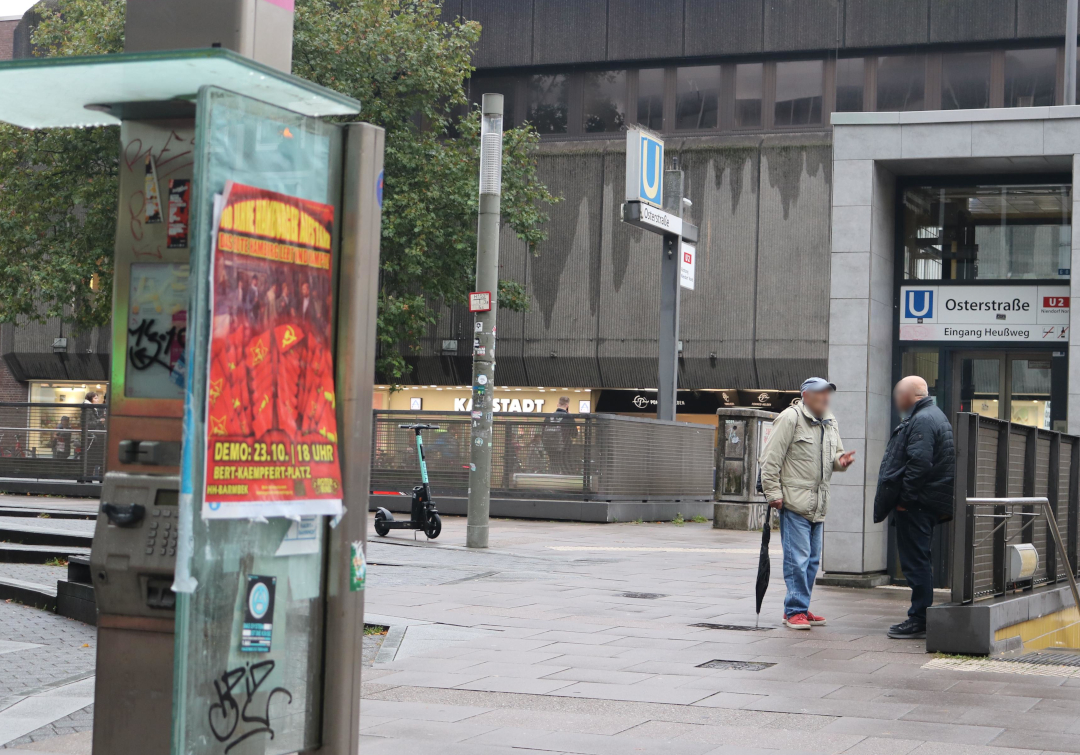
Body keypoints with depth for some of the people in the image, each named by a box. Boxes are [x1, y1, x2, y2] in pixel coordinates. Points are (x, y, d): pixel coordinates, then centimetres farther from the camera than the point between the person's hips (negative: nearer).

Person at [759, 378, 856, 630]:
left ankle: (800, 609, 21)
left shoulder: (830, 422, 15)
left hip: (818, 505, 8)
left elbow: (834, 454, 27)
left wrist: (841, 460, 3)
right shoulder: (790, 418, -10)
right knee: (797, 558, -9)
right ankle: (795, 611, -3)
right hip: (794, 502, -8)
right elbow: (771, 458, -12)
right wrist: (773, 492, -15)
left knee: (812, 560, 12)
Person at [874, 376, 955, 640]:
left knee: (916, 562, -7)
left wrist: (903, 497, -19)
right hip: (928, 504, 11)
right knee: (919, 561, 15)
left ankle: (919, 621, -5)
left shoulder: (921, 420, -15)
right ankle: (920, 618, 20)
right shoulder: (934, 415, 20)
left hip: (915, 505, -11)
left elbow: (919, 463, -25)